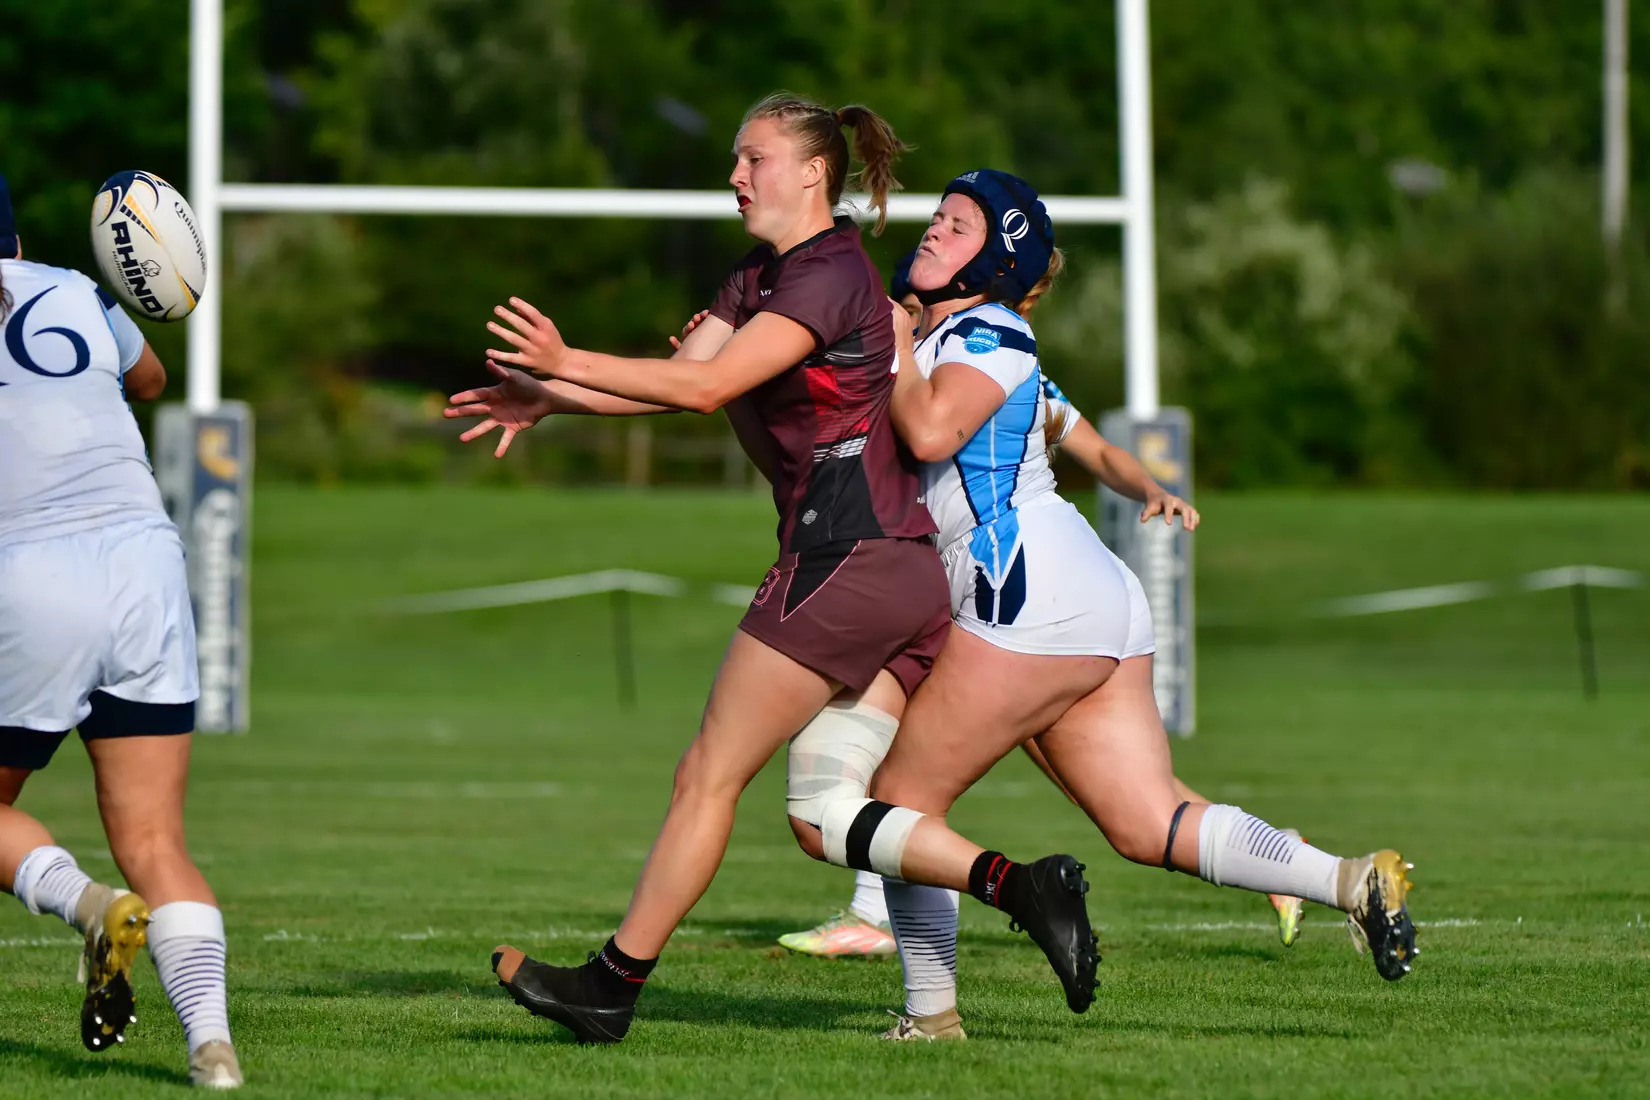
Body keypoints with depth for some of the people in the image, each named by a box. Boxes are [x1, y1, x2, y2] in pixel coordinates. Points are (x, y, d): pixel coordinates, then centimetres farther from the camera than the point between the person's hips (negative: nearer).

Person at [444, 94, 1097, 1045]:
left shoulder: (830, 277, -11)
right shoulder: (758, 279, 18)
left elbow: (708, 386, -20)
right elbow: (679, 377, 16)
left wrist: (565, 362, -20)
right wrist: (544, 404, 8)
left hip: (843, 556, -10)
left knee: (709, 776, -3)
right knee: (831, 814, 5)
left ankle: (614, 985, 3)